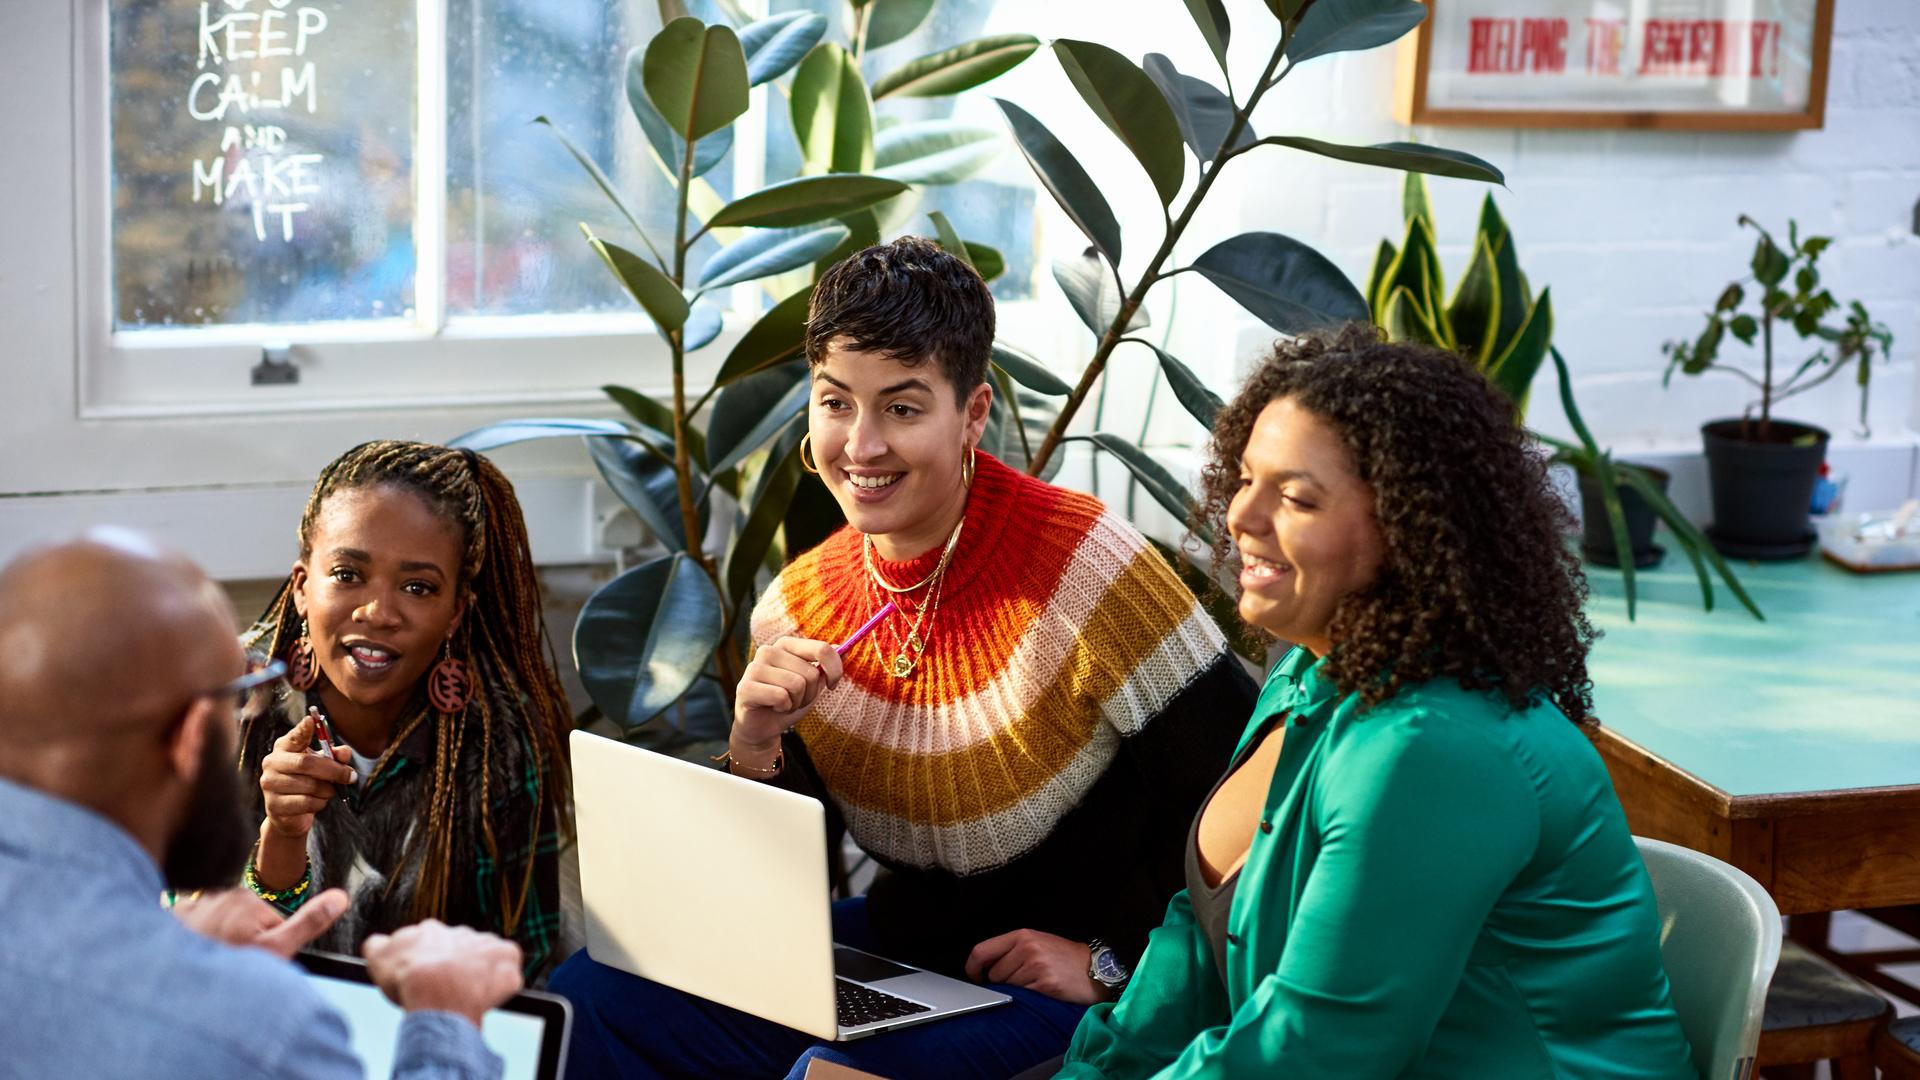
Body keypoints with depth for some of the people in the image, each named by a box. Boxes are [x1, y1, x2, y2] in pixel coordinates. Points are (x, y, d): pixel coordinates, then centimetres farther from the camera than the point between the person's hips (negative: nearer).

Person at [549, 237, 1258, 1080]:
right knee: (591, 997, -5)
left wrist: (1113, 959, -14)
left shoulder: (1083, 566, -19)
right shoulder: (798, 608, 0)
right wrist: (758, 748, -12)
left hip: (1067, 996, -6)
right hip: (895, 949, 6)